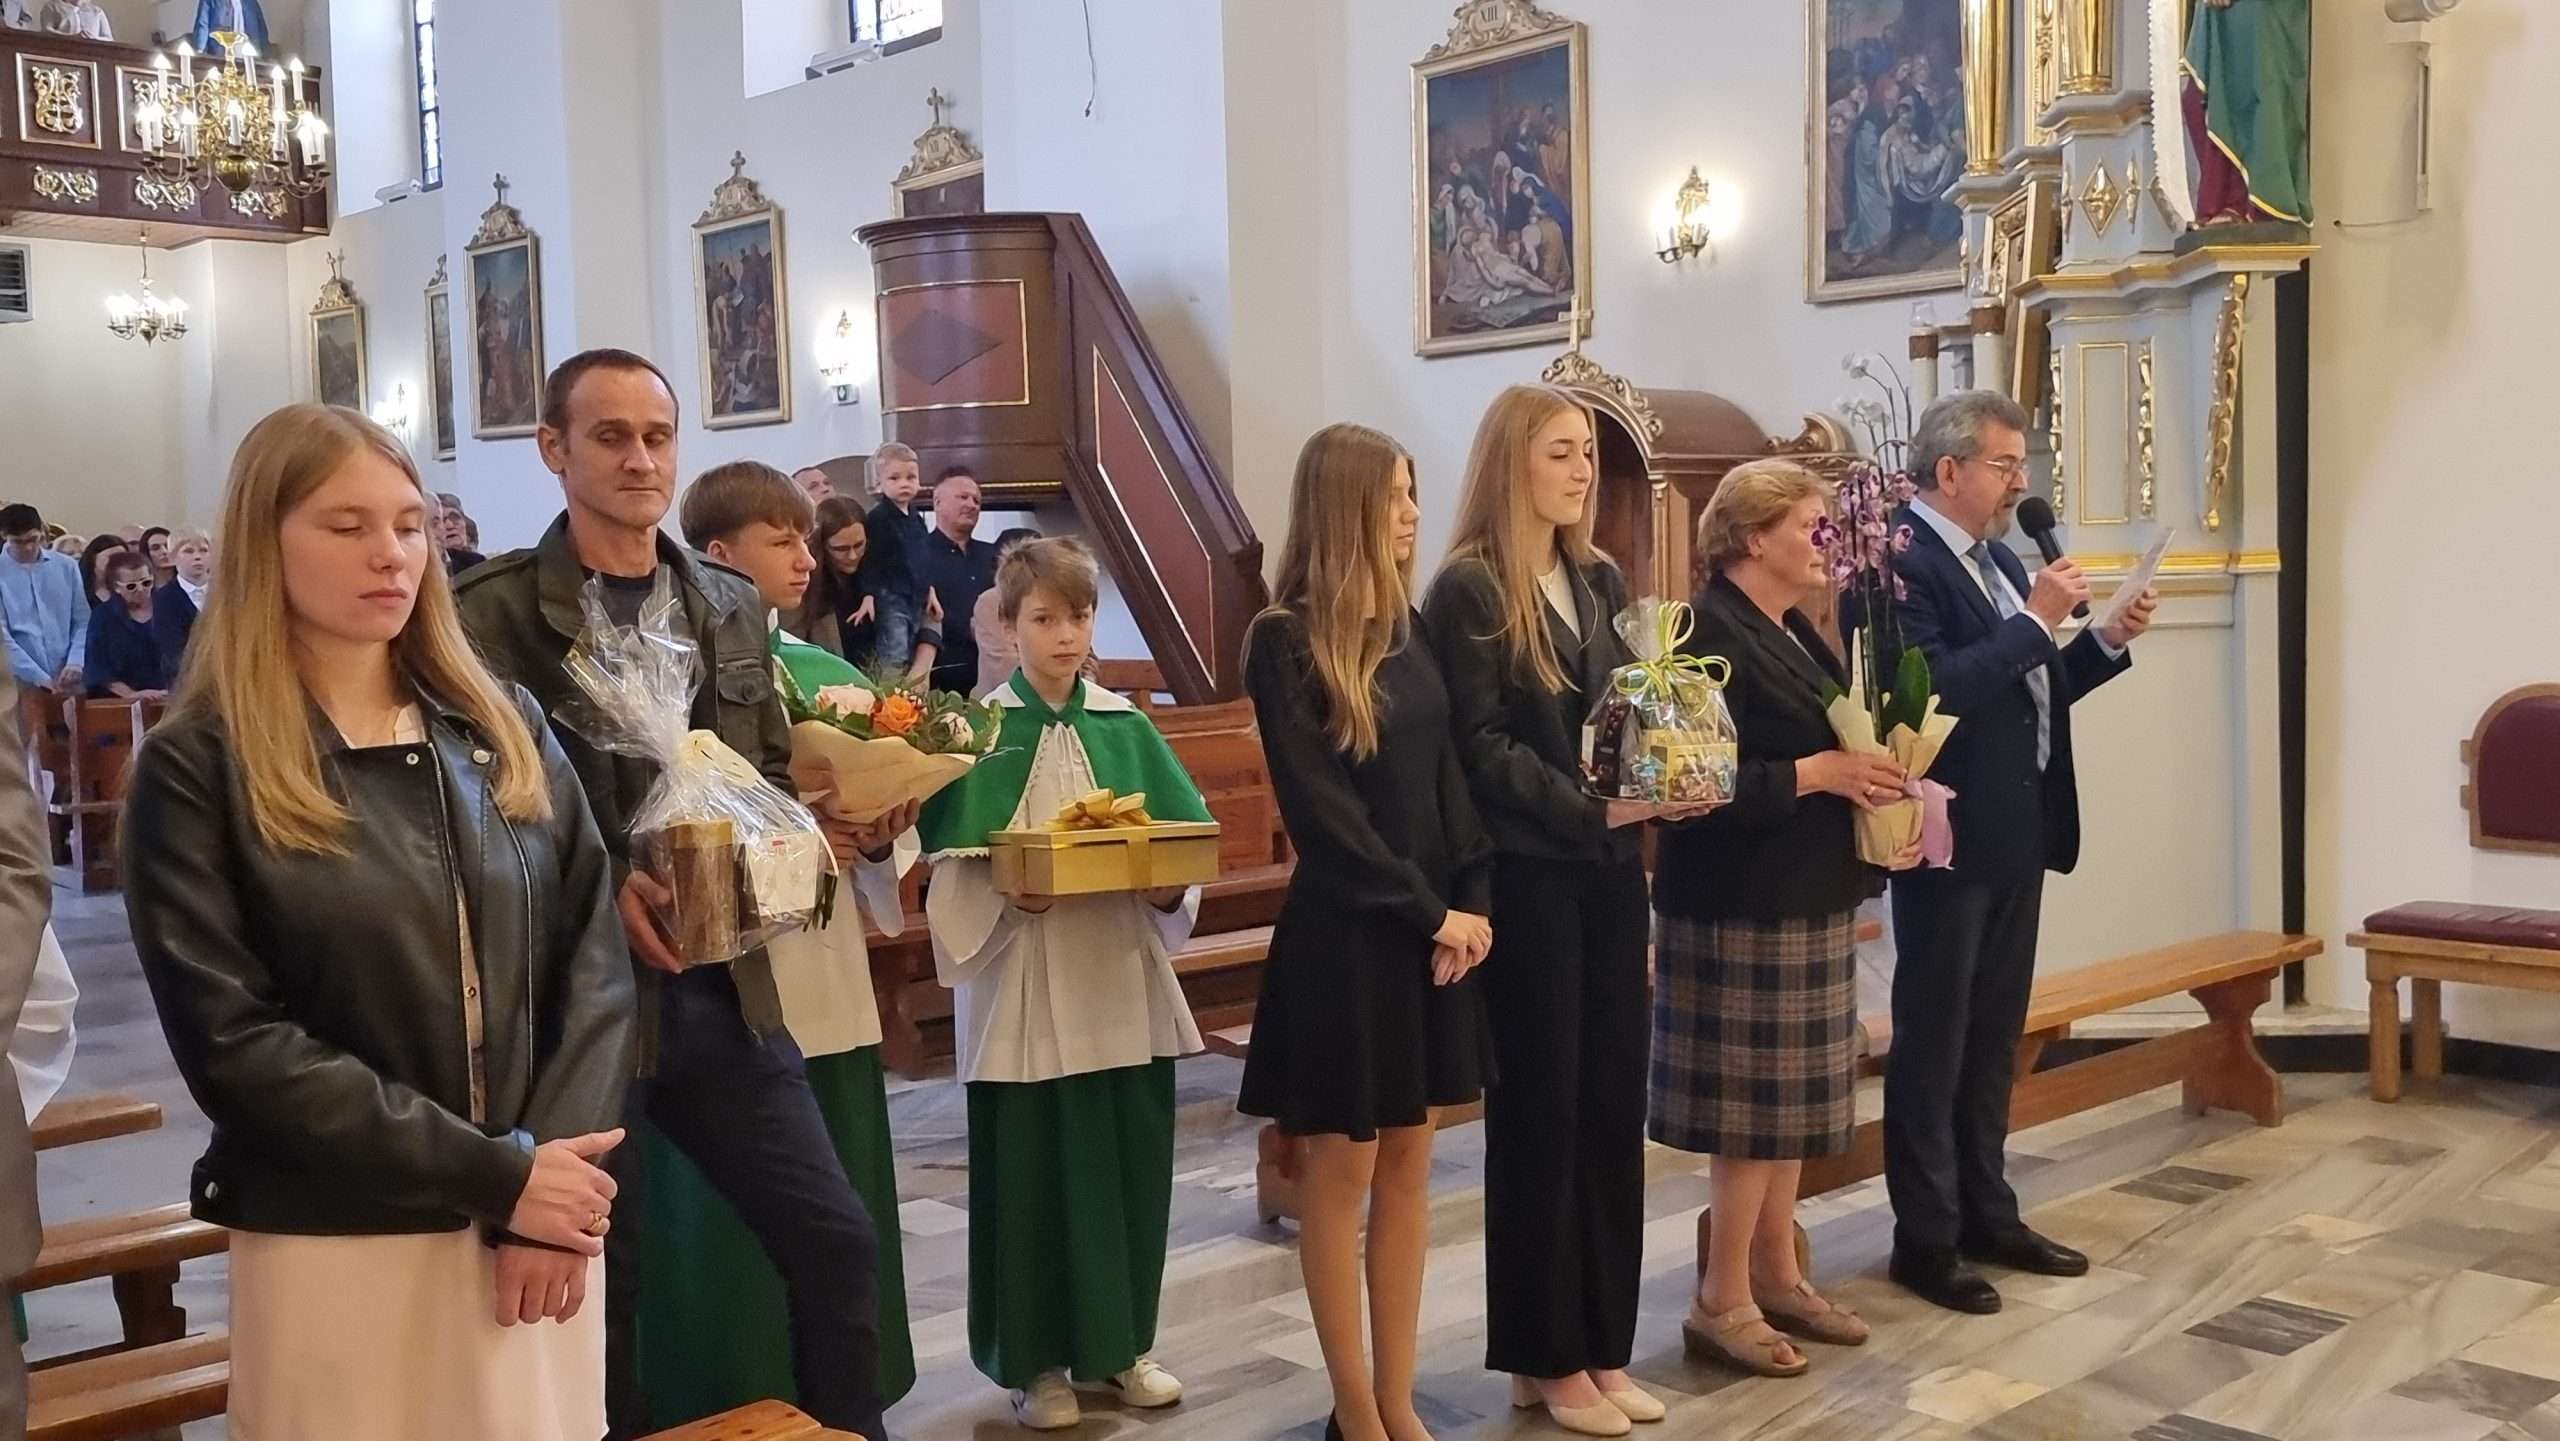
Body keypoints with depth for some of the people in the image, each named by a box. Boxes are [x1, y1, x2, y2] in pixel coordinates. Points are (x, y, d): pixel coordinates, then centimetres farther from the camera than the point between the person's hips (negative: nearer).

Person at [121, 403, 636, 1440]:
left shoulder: (505, 730, 6)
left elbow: (595, 960, 1)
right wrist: (493, 1174, -16)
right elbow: (231, 1041, -13)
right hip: (338, 1247, -3)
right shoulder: (197, 767, -5)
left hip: (539, 1228, 4)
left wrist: (549, 1187, -11)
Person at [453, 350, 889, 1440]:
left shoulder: (732, 605, 8)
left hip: (721, 984, 5)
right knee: (599, 1276, 10)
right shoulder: (494, 613, -10)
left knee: (837, 1238, 7)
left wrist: (812, 831, -5)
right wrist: (599, 889, -21)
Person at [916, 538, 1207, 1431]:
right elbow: (949, 869, -6)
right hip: (1023, 992, -3)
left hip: (1125, 985, 3)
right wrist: (1007, 891, -23)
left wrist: (1168, 886, -12)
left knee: (1130, 1164, 9)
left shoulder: (1126, 729, 7)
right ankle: (1033, 1360, 18)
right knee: (1030, 1174, 3)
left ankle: (1118, 1343, 26)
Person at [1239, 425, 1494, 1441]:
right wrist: (1429, 911, -13)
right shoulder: (1285, 641, -10)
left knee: (1410, 1161, 10)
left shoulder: (1410, 626, 8)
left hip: (1436, 926, 6)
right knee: (1344, 1165, 4)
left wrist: (1473, 899, -4)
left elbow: (1448, 771, 9)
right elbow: (1318, 806, -14)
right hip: (1343, 932, -6)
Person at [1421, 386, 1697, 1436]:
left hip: (1611, 871, 7)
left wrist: (1666, 784, 0)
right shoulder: (1468, 589, -8)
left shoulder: (1602, 580, 13)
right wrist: (1590, 806, -21)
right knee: (1538, 1110, 3)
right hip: (1527, 877, -6)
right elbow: (1480, 746, -14)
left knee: (1612, 1104, 9)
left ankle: (1603, 1346, 22)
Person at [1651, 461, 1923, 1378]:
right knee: (1756, 1106, -3)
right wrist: (1815, 775, -21)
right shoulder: (1711, 635, -16)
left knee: (1790, 1099, 15)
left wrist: (1871, 788, 2)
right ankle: (1722, 1302, 9)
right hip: (1746, 908, -9)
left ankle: (1775, 1277, 26)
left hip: (1804, 900, 9)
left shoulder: (1792, 632, 13)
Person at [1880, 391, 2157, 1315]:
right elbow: (1931, 691, -28)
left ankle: (1986, 1214, 29)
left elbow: (2026, 696, 17)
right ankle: (1925, 1238, 13)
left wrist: (2107, 643, 4)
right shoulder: (1899, 560, -16)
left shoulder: (1998, 560, 13)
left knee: (1992, 1040, 17)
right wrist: (2034, 621, -21)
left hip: (2014, 833, 9)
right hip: (1947, 840, -9)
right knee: (1931, 1042, 3)